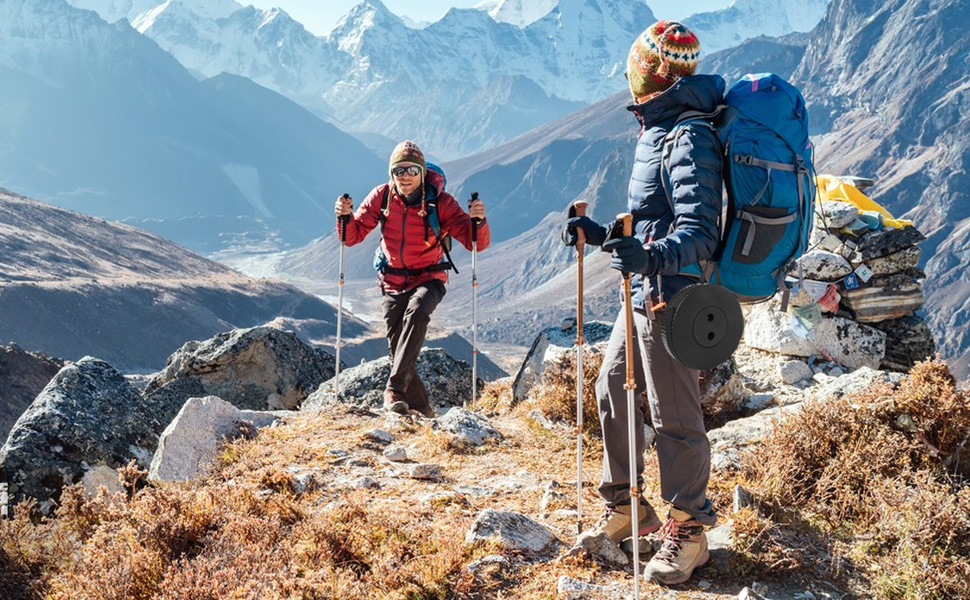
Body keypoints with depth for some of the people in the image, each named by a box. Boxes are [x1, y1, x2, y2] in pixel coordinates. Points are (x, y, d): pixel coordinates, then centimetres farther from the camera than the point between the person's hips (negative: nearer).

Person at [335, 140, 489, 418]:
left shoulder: (439, 201, -13)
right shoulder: (382, 196, -6)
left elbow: (476, 243, -16)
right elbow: (353, 236, -3)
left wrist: (478, 221, -37)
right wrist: (345, 216, -24)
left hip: (429, 280, -3)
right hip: (393, 282, 3)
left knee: (416, 312, -35)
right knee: (397, 350, 0)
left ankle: (394, 388, -35)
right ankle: (423, 410, 19)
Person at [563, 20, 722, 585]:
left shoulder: (689, 141, -17)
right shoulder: (657, 133, 14)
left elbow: (700, 232, -27)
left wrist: (653, 257, -44)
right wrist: (604, 235, 20)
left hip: (673, 299, -10)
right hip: (646, 295, 11)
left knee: (675, 418, -2)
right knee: (613, 392, 17)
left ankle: (688, 533, 11)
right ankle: (625, 507, 32)